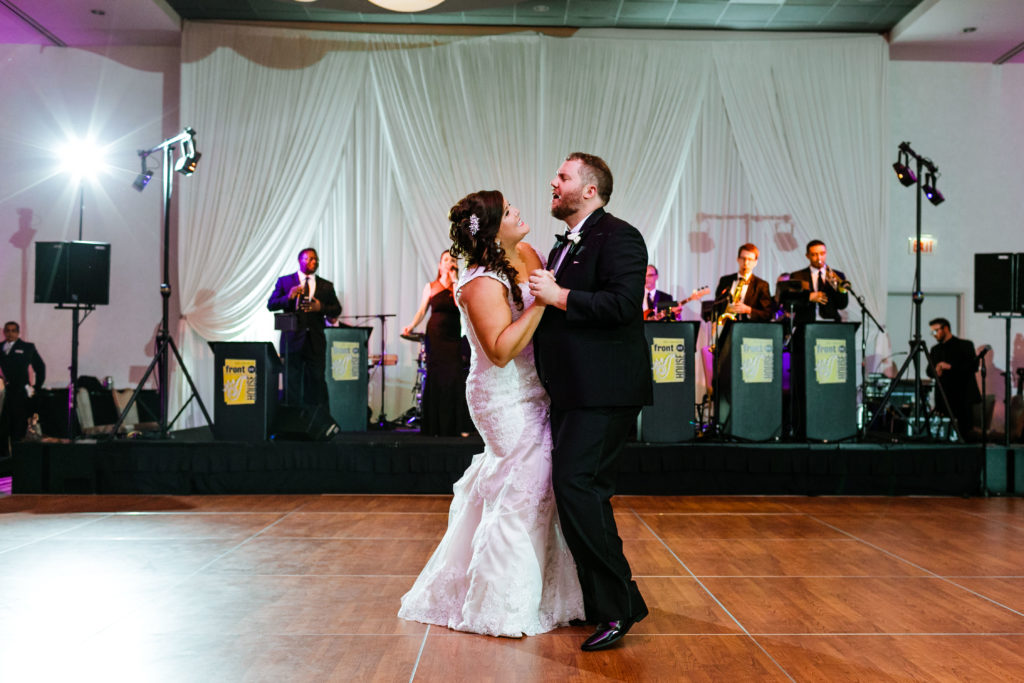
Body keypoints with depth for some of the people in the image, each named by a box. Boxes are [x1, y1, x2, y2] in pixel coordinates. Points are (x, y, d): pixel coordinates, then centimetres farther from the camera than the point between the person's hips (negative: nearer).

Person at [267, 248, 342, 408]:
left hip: (316, 341, 2)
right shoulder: (284, 281, 7)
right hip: (293, 340, -1)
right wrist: (288, 297, -16)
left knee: (316, 381, 2)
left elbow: (337, 310, 11)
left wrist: (322, 308, -9)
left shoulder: (326, 286, 12)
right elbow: (271, 305, 2)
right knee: (291, 383, 1)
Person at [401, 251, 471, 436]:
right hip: (434, 336, 0)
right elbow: (422, 311, 7)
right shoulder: (430, 287, 9)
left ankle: (456, 426, -6)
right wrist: (411, 326, -9)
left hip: (453, 337, 0)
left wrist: (454, 280, -7)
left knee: (454, 378, -9)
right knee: (435, 378, -1)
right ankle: (434, 426, 5)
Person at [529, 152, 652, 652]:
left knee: (575, 484, -17)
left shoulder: (619, 237, -8)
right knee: (584, 492, 14)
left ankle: (617, 605, -7)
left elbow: (625, 303, -22)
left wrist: (559, 296, -19)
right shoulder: (565, 246, 21)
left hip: (604, 390, -10)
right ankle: (599, 601, 27)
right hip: (574, 391, 10)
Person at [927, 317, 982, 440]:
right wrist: (935, 372, -6)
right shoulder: (935, 349, 18)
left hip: (962, 399, -4)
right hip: (943, 399, 4)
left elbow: (974, 366, -8)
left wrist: (950, 366, -16)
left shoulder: (965, 345, 2)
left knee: (964, 432, -5)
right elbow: (929, 371, 18)